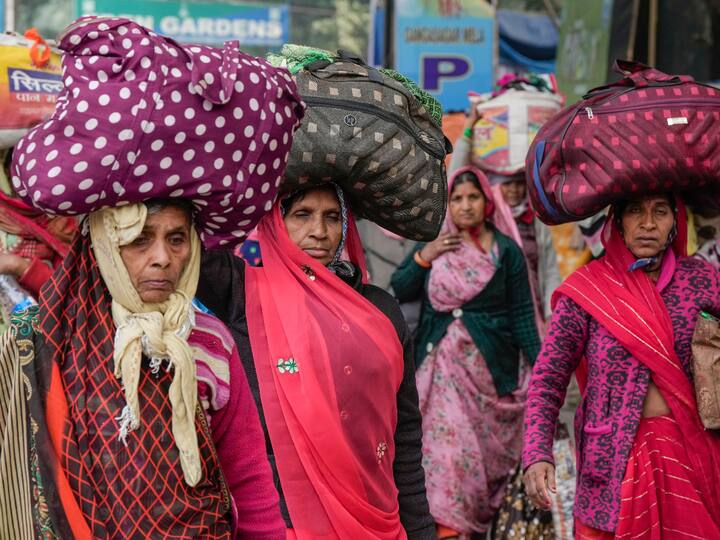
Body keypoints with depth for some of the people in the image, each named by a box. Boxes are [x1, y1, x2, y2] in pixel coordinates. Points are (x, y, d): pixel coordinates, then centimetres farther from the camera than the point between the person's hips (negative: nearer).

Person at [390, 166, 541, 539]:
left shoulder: (506, 251, 1)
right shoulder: (435, 244, 7)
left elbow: (522, 313, 1)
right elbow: (399, 291, 6)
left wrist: (538, 364, -3)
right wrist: (424, 257, -8)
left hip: (490, 364, -1)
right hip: (442, 362, 1)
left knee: (488, 444, 5)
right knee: (446, 441, -9)